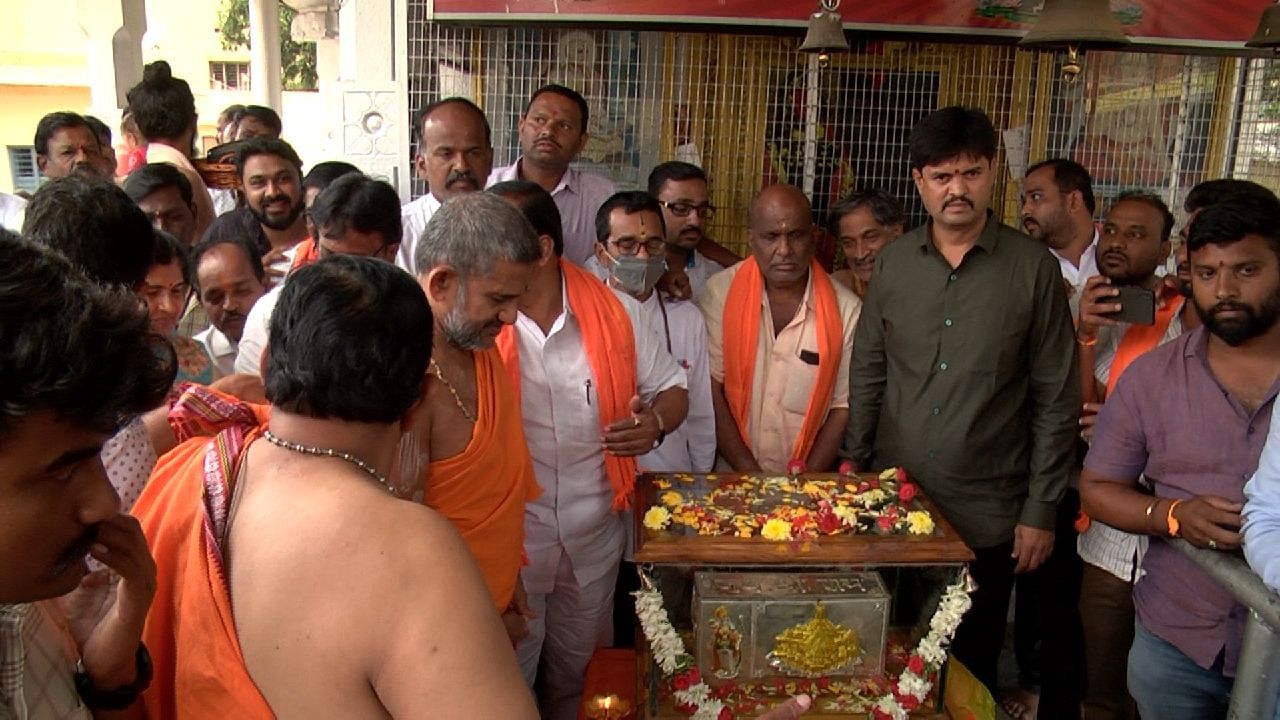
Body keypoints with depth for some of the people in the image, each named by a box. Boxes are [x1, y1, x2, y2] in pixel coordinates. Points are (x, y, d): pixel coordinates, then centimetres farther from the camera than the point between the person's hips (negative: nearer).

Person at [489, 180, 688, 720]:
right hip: (508, 537, -2)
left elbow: (672, 389, 3)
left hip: (594, 534, 2)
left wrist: (657, 421, -17)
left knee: (573, 673, 25)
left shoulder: (617, 313, -7)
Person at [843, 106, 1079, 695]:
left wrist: (1040, 510, -4)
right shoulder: (893, 262, 1)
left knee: (970, 670, 15)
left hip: (987, 518, -2)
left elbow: (1056, 400, -4)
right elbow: (867, 377, 6)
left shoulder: (1033, 267, -7)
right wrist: (852, 473, 4)